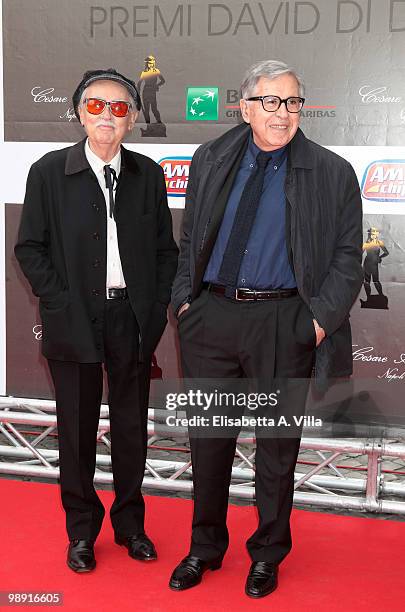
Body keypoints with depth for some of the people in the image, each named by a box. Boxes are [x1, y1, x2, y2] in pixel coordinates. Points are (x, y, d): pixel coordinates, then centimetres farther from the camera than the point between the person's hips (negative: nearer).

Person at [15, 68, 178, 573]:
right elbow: (30, 247, -3)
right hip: (74, 319, -2)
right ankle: (81, 531, 28)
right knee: (77, 427, 10)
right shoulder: (49, 171, -3)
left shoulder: (147, 174, 4)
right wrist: (60, 304, -11)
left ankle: (130, 524, 32)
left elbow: (164, 247, 8)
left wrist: (158, 306, -1)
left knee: (131, 423, 13)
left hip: (133, 318, 2)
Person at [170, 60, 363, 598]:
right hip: (211, 317, 3)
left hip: (283, 324, -2)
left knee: (277, 444, 10)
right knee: (208, 438, 13)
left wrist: (321, 317, -10)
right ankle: (205, 548, 33)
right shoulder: (210, 161, 8)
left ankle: (268, 555, 30)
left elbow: (347, 258, 0)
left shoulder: (332, 174, 0)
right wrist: (184, 298, 4)